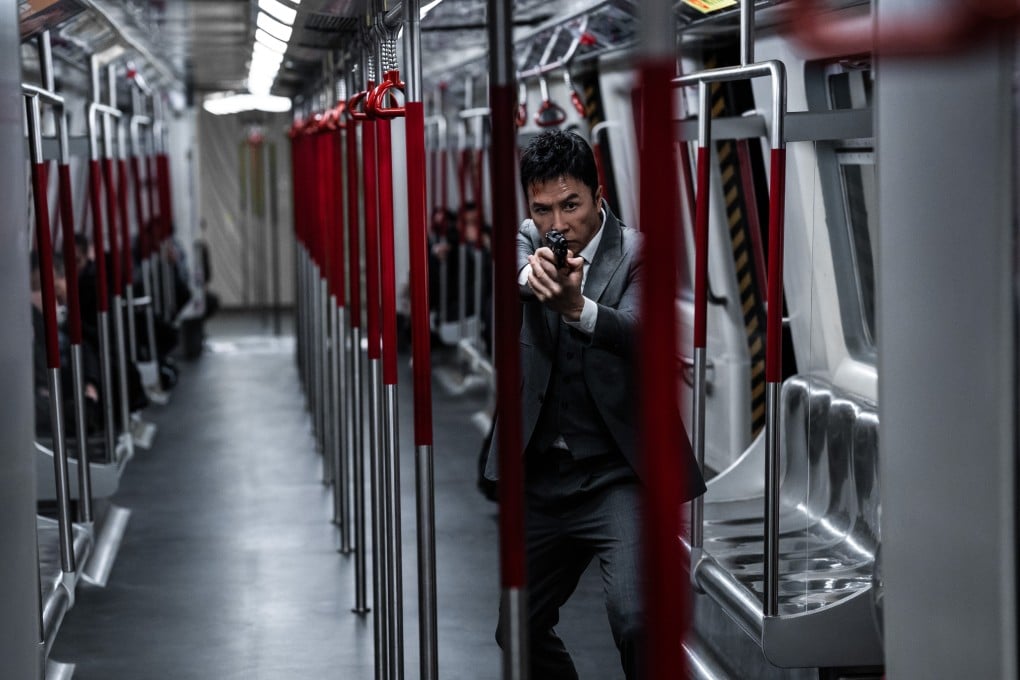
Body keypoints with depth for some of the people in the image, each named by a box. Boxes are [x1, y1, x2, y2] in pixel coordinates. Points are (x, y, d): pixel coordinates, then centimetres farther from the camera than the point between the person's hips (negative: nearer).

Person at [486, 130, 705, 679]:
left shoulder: (636, 252, -7)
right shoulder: (528, 240, 6)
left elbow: (636, 332, -25)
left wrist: (576, 306, -46)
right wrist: (530, 273, -43)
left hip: (618, 474, -5)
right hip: (542, 478, 6)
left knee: (633, 618, -24)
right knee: (517, 630, 16)